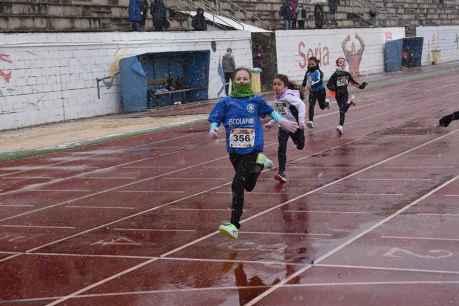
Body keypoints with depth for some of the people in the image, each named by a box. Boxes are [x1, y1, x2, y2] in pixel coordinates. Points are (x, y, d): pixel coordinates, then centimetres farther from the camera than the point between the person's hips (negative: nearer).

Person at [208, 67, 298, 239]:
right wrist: (213, 130, -19)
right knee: (248, 186, 20)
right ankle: (260, 164, 51)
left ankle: (234, 225, -12)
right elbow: (215, 120, 1)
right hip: (234, 151, 3)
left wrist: (283, 122, 17)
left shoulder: (256, 101, 3)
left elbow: (270, 111, 20)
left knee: (238, 185, -17)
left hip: (252, 149, -3)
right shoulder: (226, 102, 2)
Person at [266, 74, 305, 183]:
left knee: (300, 146, 12)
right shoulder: (277, 99, 3)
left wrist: (301, 120, -35)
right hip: (283, 128, 5)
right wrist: (271, 123, 9)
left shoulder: (289, 96, -20)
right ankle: (281, 173, -5)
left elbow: (301, 105, -29)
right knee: (281, 149, -6)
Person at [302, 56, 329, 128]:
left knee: (322, 106, 14)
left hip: (320, 91, -4)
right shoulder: (308, 73, 0)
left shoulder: (318, 72, -18)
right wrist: (304, 86, -1)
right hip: (312, 92, 4)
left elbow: (319, 81, -33)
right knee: (311, 106, -12)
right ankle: (311, 121, -13)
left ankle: (326, 103, 51)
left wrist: (311, 85, -46)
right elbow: (305, 80, 15)